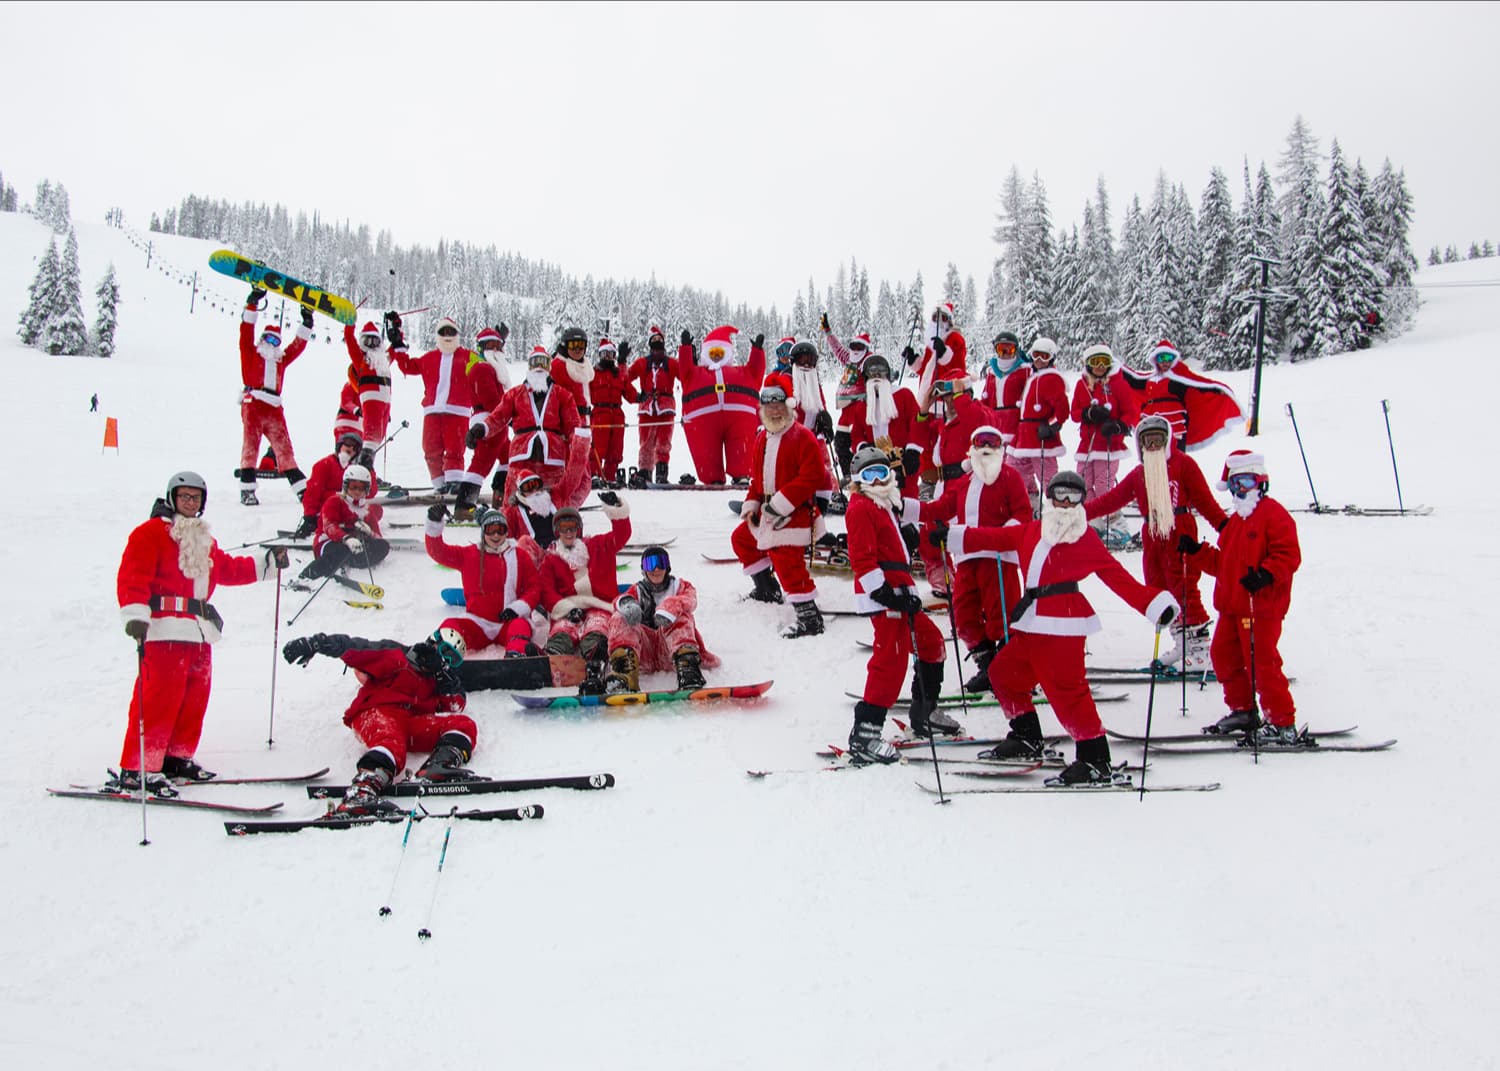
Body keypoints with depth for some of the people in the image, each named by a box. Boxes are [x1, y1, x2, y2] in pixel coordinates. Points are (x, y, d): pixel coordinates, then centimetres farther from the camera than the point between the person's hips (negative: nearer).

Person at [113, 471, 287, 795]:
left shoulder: (204, 540, 24)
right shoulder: (150, 533, -2)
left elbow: (226, 568, 33)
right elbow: (132, 577, -12)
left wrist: (267, 563, 31)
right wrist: (135, 614, -24)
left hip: (200, 632, 8)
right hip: (165, 629, -8)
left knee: (195, 698, 10)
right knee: (159, 698, -12)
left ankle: (177, 758, 22)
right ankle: (137, 771, -9)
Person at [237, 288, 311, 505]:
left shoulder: (281, 359, 24)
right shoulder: (250, 354, 11)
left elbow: (298, 345, 27)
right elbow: (246, 332, 2)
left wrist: (307, 323, 24)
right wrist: (252, 304, -3)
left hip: (274, 408, 4)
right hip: (253, 404, -4)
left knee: (285, 448, 3)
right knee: (251, 445, -10)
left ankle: (302, 489, 0)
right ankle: (247, 489, -12)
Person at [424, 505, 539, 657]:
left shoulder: (520, 557, 11)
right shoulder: (468, 555, 12)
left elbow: (534, 588, 8)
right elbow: (439, 552, 2)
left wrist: (518, 607, -11)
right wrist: (434, 525, -16)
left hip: (509, 621, -1)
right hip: (477, 622, 1)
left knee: (520, 626, -35)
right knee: (451, 625, -28)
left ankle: (516, 655, -64)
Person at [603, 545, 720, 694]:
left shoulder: (679, 586, 18)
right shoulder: (637, 590, 22)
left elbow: (690, 599, -7)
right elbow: (620, 601, -2)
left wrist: (672, 607, -32)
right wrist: (626, 603, -30)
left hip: (671, 645, -1)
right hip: (645, 648, 2)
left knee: (680, 616, -28)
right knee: (619, 619, -21)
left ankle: (688, 669, -51)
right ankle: (623, 672, -46)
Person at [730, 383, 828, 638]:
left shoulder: (803, 438, -12)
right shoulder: (761, 440, 14)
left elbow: (812, 476, -20)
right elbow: (756, 477, 23)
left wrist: (780, 504, -23)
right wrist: (751, 505, 8)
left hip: (795, 511, -9)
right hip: (769, 511, 10)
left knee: (787, 560, -20)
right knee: (741, 538, 23)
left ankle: (809, 617, -17)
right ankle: (768, 589, 36)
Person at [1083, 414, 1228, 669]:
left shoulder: (1183, 464, 2)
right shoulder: (1139, 474, 18)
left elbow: (1204, 499, -2)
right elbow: (1112, 499, 15)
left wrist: (1223, 524, -14)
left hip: (1181, 535, -6)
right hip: (1152, 538, 6)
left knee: (1184, 588, -10)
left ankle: (1200, 644, -3)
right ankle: (1182, 643, 17)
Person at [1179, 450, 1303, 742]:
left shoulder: (1273, 514, -8)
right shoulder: (1235, 520, 19)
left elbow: (1289, 555, -17)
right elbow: (1223, 563, 22)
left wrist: (1265, 574, -31)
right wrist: (1197, 551, 11)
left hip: (1262, 606, -9)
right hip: (1232, 605, 9)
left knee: (1262, 663, -9)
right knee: (1223, 656, 13)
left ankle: (1283, 724, 0)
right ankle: (1243, 712, 27)